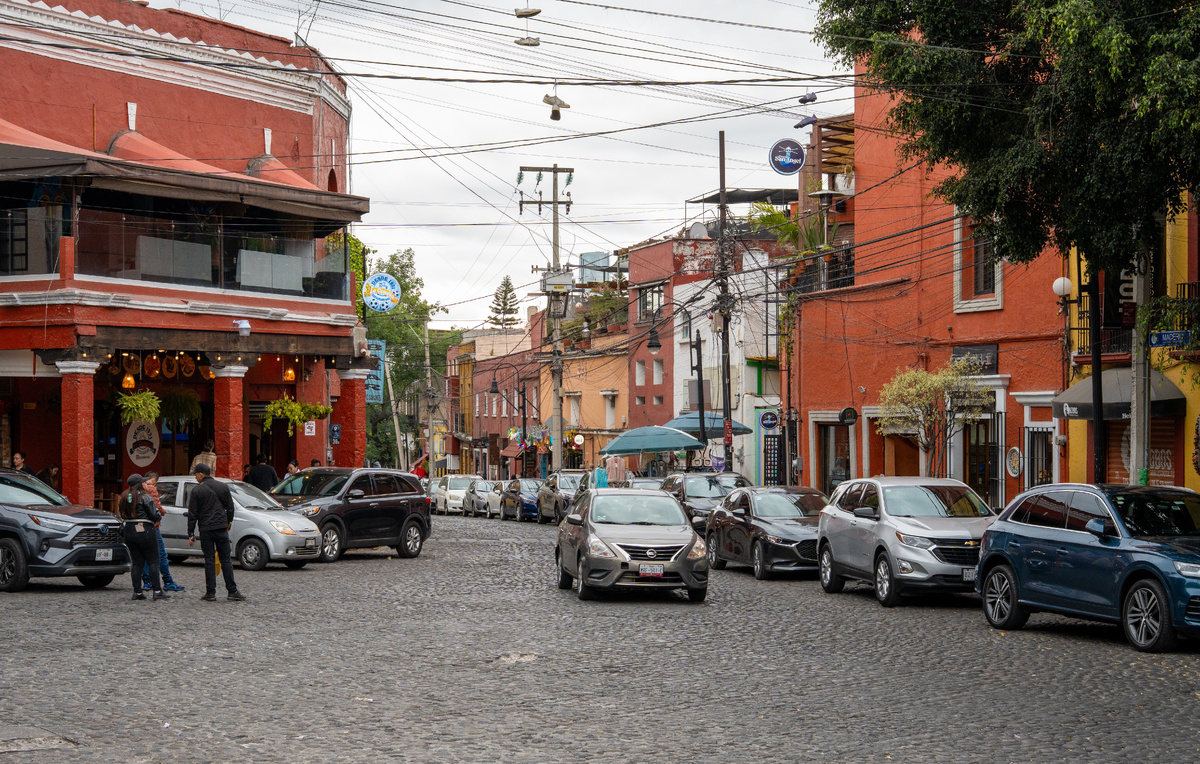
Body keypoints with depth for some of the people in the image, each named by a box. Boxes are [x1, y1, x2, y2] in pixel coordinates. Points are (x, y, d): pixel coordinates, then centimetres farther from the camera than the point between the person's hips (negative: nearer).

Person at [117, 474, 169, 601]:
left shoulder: (123, 498, 11)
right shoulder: (144, 497, -10)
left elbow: (121, 516, 14)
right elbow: (153, 516, -10)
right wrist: (159, 517, 9)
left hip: (128, 532, 6)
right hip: (144, 531, -6)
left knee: (136, 562, 9)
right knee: (153, 561, -1)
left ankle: (137, 592, 5)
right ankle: (157, 591, -5)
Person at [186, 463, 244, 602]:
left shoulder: (196, 491, -3)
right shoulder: (223, 487, 7)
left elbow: (192, 514, -3)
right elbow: (230, 508, 11)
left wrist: (191, 534, 1)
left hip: (205, 530, -2)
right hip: (221, 528, 2)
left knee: (209, 560, 2)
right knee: (226, 560, 6)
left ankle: (210, 592, 2)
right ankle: (232, 591, 3)